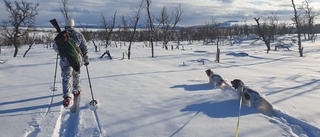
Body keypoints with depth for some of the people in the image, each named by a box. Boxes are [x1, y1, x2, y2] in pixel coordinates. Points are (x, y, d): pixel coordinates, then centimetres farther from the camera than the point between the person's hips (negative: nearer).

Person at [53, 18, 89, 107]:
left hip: (65, 60, -1)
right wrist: (86, 59, 9)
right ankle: (76, 90, 38)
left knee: (66, 78, 0)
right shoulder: (79, 35, 2)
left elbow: (56, 48, 8)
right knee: (76, 76, 22)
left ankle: (67, 97, -12)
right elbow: (84, 49, 2)